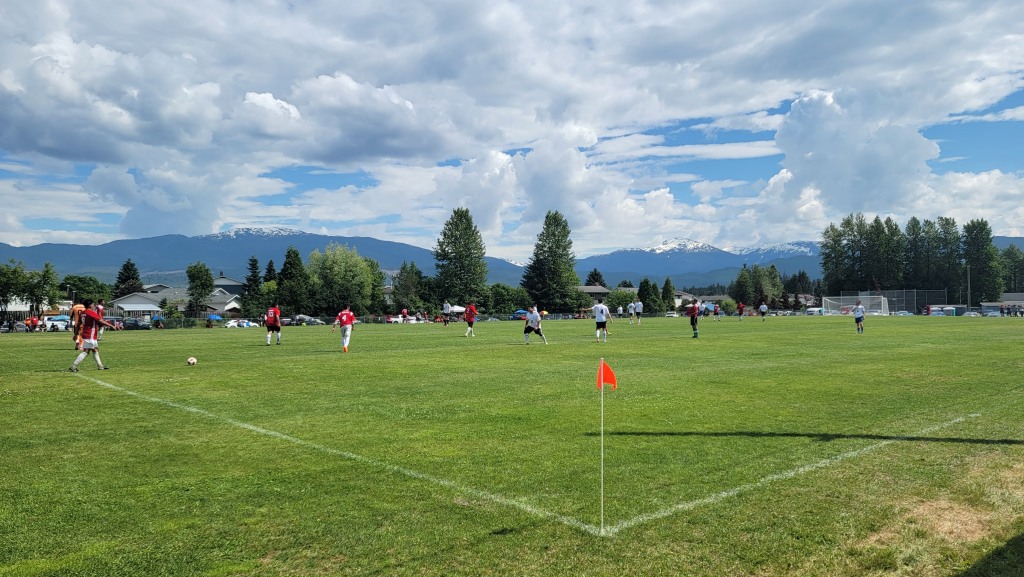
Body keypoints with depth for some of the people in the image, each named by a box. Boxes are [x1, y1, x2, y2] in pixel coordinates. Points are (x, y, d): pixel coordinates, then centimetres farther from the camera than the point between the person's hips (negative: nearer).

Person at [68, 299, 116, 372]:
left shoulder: (82, 313, 10)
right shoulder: (92, 313, -16)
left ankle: (100, 366, 24)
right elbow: (101, 321, -17)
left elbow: (78, 324, 15)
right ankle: (73, 366, -10)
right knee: (85, 352, -8)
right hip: (90, 336, -10)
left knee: (95, 350, 17)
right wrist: (111, 325, -11)